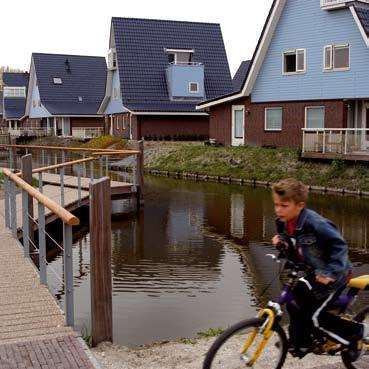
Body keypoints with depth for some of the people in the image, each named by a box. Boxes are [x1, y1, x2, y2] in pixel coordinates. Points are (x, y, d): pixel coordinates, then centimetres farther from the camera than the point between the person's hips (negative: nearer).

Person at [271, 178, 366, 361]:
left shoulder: (315, 223, -30)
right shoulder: (285, 224, -5)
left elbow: (339, 246, -27)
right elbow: (296, 254, 5)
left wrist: (330, 273, -34)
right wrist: (282, 244, -15)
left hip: (334, 275, -8)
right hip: (315, 272, 8)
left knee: (314, 317, -6)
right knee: (294, 302, 3)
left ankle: (355, 332, 15)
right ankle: (301, 343, 24)